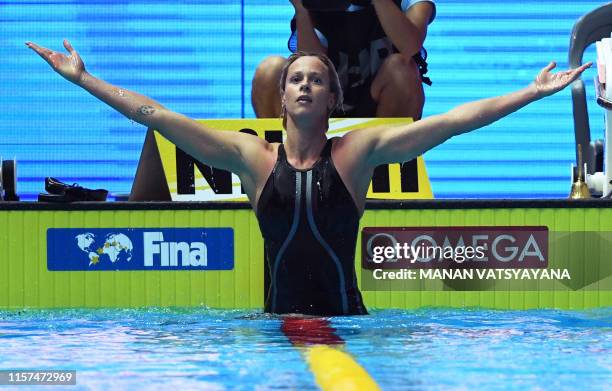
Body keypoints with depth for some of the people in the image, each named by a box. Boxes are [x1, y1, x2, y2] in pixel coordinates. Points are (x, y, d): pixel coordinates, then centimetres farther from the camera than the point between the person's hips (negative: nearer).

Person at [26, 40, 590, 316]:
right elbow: (155, 115, 3)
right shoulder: (253, 158, 4)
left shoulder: (356, 152, 1)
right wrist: (84, 80, 1)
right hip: (278, 321, 1)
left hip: (347, 319, -1)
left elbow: (453, 120, -3)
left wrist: (533, 93, -7)